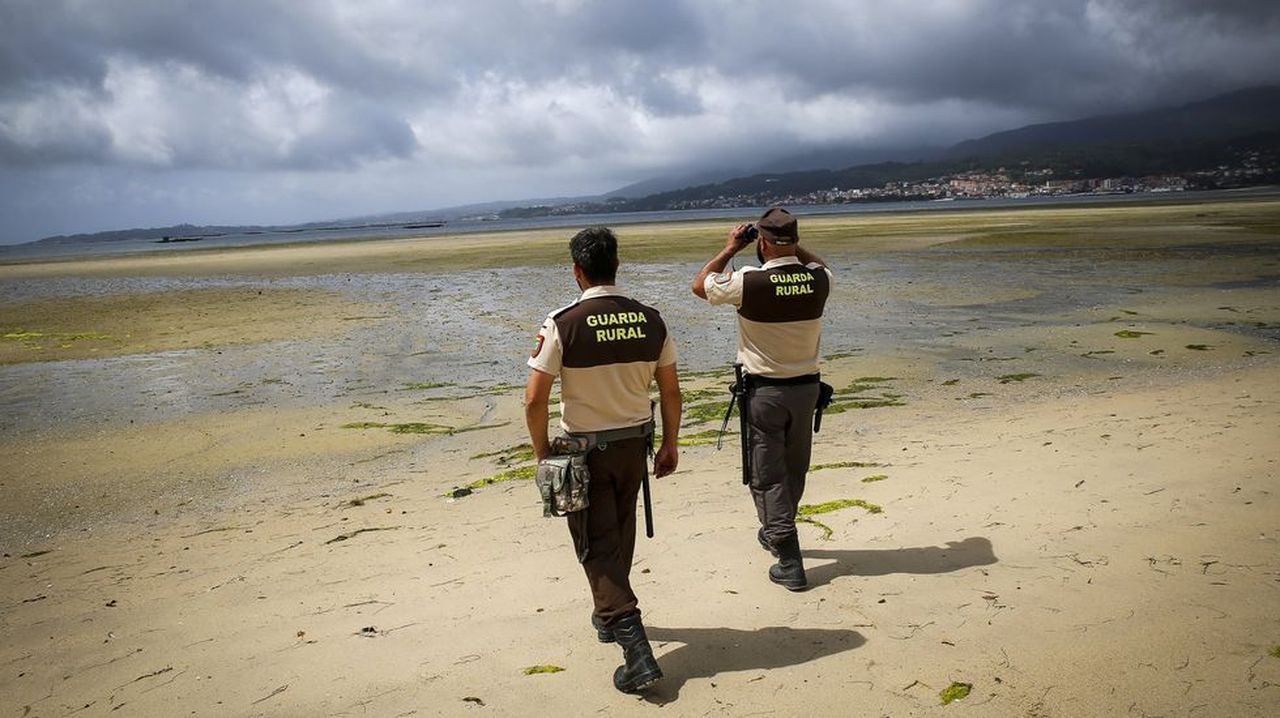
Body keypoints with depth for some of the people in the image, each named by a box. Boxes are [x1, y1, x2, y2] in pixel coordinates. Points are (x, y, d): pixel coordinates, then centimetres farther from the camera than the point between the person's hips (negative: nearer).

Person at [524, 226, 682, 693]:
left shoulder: (562, 324, -16)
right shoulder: (650, 320, -4)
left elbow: (535, 399, -16)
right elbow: (671, 392, 1)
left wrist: (542, 452, -2)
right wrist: (670, 445, 13)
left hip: (585, 448, -4)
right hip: (635, 443, 5)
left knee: (597, 546, 3)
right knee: (619, 536, 23)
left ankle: (637, 652, -4)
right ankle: (609, 615, 44)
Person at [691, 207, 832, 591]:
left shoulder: (749, 282, -20)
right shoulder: (817, 280, -7)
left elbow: (700, 285, 0)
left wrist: (730, 249, 6)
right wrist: (792, 246, 14)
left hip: (764, 390, -5)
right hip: (806, 386, 5)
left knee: (767, 476, 4)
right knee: (794, 469, 22)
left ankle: (790, 562, 2)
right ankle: (777, 533, 43)